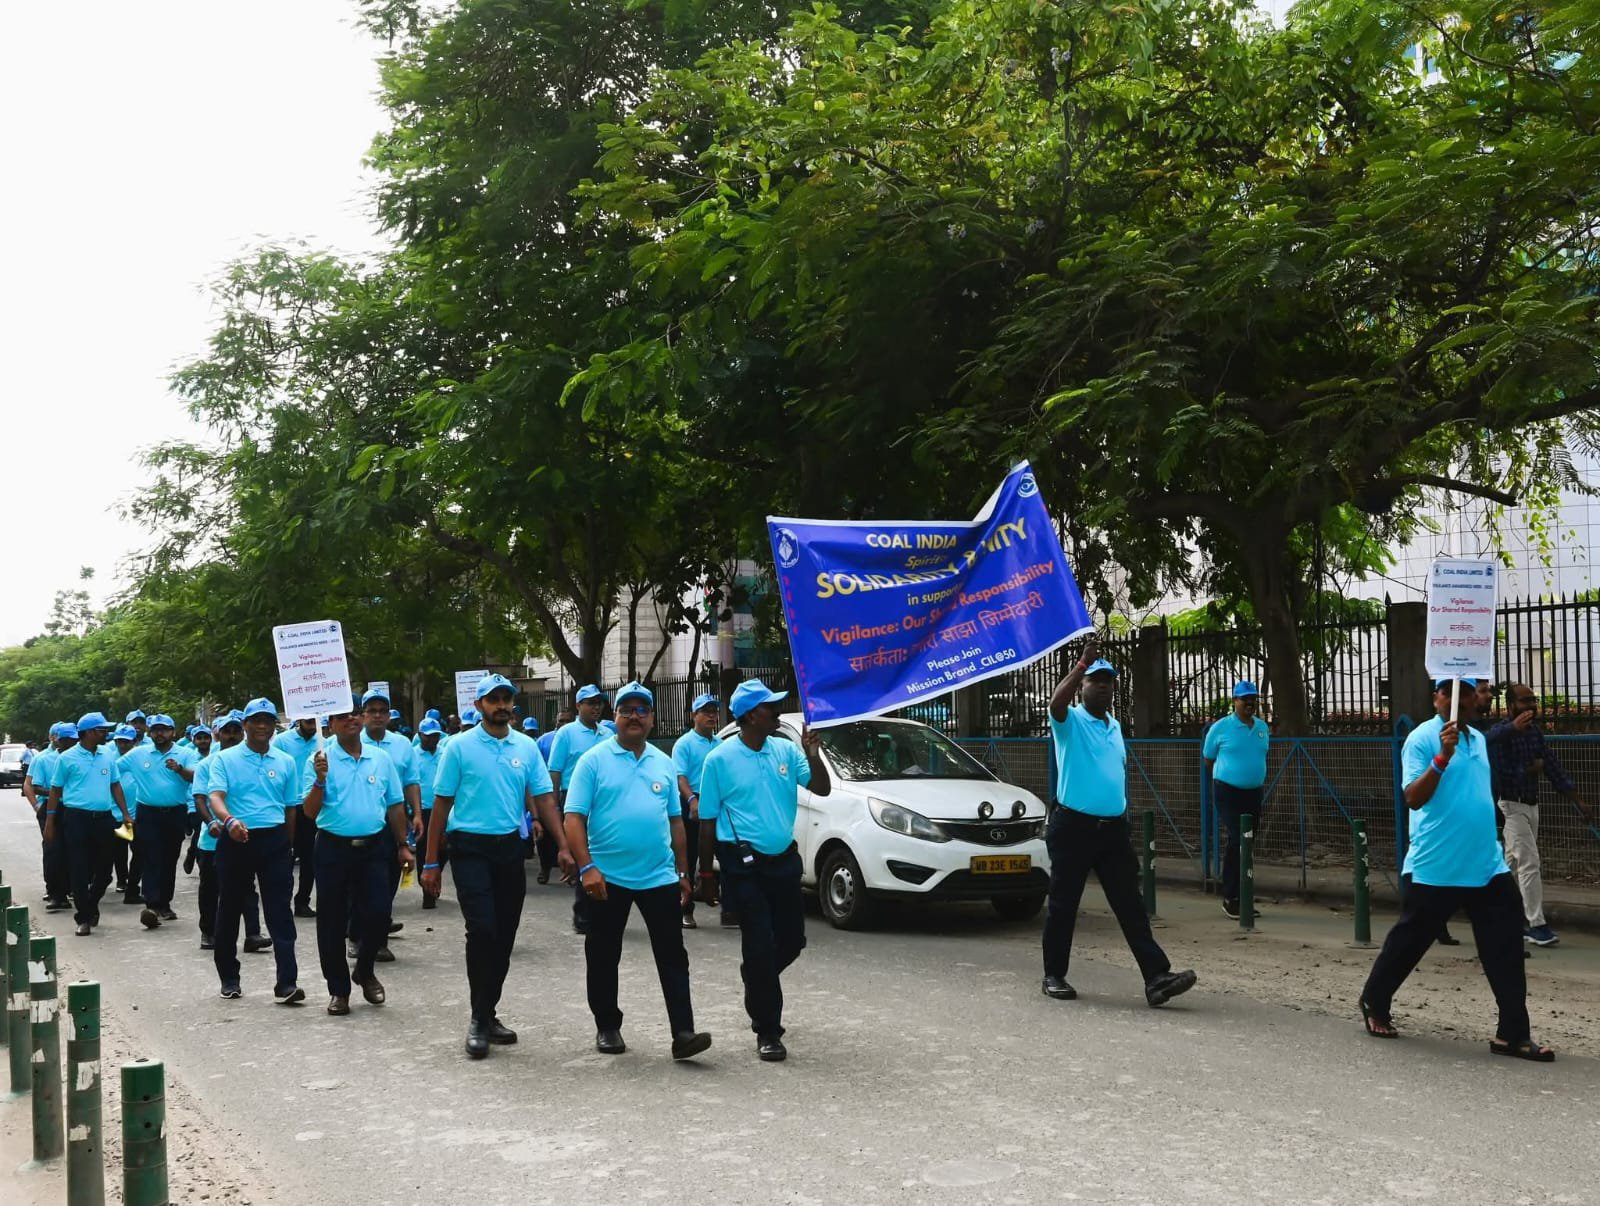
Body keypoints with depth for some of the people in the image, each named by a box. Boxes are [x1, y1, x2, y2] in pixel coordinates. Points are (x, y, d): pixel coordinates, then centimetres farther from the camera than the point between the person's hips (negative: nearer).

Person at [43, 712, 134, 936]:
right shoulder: (67, 758, -2)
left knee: (104, 868, 10)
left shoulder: (108, 755, 9)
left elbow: (115, 785, 15)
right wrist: (50, 821, 0)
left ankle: (91, 905, 33)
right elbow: (55, 790, 2)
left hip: (104, 818, 4)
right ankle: (84, 917, 7)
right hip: (77, 818, -4)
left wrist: (125, 814, 9)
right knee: (79, 870, -1)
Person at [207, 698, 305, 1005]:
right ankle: (229, 978, 24)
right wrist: (229, 820, -34)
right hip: (236, 841, -1)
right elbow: (216, 797, -14)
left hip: (275, 841, 1)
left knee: (280, 913, -5)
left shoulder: (285, 762, 9)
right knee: (230, 910, 10)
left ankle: (287, 983, -10)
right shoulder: (225, 759, 1)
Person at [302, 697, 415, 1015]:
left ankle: (364, 971, 26)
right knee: (332, 922, 5)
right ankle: (338, 989, 18)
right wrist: (320, 780, -22)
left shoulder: (381, 758, 6)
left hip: (373, 847, 2)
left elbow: (395, 806, 12)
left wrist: (403, 846, 11)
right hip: (334, 847, -2)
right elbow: (309, 812, -7)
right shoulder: (321, 760, -2)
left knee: (378, 916, -2)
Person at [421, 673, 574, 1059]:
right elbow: (441, 805, -1)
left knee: (505, 936, 8)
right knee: (482, 930, -14)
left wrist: (564, 846, -7)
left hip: (510, 848, 4)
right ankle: (479, 1019, -3)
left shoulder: (527, 748, 6)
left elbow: (544, 799, 5)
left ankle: (488, 1013, 22)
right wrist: (431, 862, -3)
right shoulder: (460, 747, -3)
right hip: (470, 848, -4)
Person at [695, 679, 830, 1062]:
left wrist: (813, 754, -14)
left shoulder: (785, 750, 5)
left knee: (792, 939, 13)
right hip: (743, 864, -5)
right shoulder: (720, 760, -7)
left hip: (783, 859, 5)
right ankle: (767, 1032, 4)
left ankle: (758, 993, 42)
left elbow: (822, 788, 4)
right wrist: (706, 874, -1)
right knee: (760, 945, -6)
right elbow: (707, 821, -2)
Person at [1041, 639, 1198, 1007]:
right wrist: (1083, 662, -36)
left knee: (1131, 906, -2)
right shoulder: (1070, 721, -4)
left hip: (1113, 828, 5)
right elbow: (1056, 702, -29)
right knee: (1063, 905, 4)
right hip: (1073, 826, -5)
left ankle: (1156, 977, -8)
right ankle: (1054, 977, 15)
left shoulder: (1114, 725, 16)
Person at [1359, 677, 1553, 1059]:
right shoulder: (1422, 738, -11)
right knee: (1408, 941, 8)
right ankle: (1374, 1003, 28)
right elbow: (1413, 798, -21)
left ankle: (1512, 1033, 4)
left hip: (1487, 865, 7)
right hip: (1433, 867, -6)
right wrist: (1442, 757, -32)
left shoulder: (1479, 739, 13)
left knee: (1505, 949, 0)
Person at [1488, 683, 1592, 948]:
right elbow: (1500, 774, -28)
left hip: (1531, 806, 7)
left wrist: (1579, 801, 2)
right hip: (1511, 806, -7)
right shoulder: (1499, 735, -15)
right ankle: (1536, 925, -8)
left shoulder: (1535, 732, 7)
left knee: (1514, 865, 13)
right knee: (1530, 863, -11)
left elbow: (1553, 767, 6)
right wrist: (1531, 769, -21)